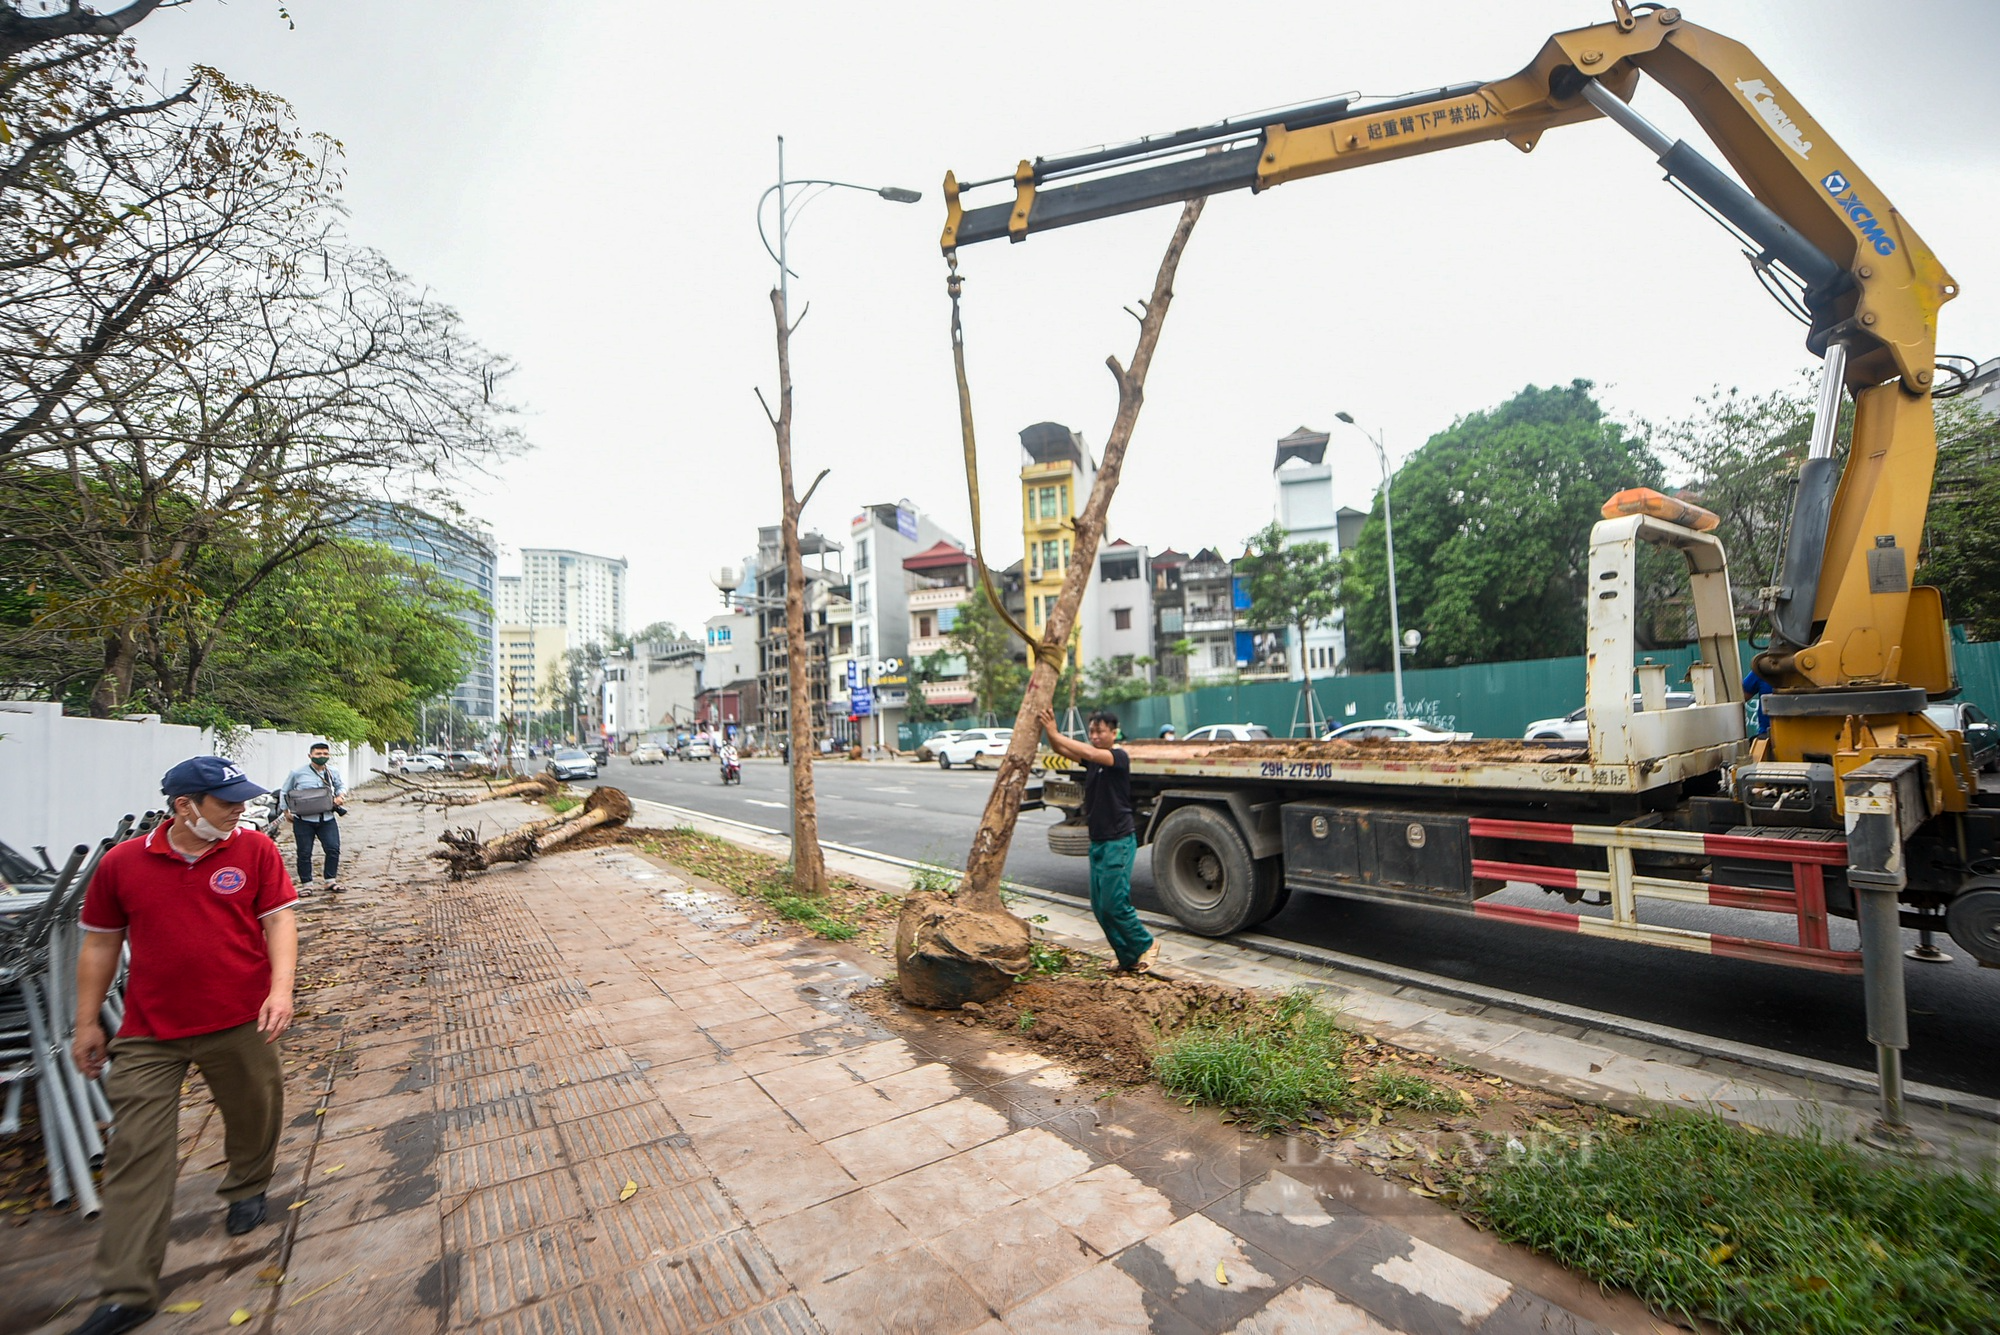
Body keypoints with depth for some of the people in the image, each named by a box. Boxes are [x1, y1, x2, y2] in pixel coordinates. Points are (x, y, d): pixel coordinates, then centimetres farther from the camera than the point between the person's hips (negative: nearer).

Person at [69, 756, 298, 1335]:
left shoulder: (255, 849, -5)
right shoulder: (121, 863, -2)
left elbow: (279, 919, -7)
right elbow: (100, 943, 8)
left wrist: (281, 988, -19)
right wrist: (87, 1022, 9)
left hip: (241, 1024, 0)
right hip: (148, 1035, 0)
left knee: (253, 1118, 16)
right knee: (136, 1152, 1)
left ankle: (247, 1188, 46)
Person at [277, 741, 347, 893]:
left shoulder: (333, 772, 6)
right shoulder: (297, 773, -3)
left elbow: (341, 785, 24)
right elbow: (284, 791, 11)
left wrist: (341, 795, 3)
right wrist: (285, 811, 7)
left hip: (327, 819, 2)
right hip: (304, 821, -2)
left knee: (333, 849, -6)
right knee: (305, 853, 5)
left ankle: (331, 881, 7)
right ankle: (306, 884, 17)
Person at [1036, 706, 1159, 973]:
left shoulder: (1119, 756, -13)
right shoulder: (1091, 757, 9)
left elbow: (1091, 754, -31)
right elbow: (1060, 750, -4)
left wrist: (1055, 734, -32)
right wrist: (1049, 732, -23)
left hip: (1118, 842, -8)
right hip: (1098, 841, 8)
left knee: (1114, 903, -7)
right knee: (1100, 906, 9)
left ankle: (1145, 944, 17)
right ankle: (1129, 958, 23)